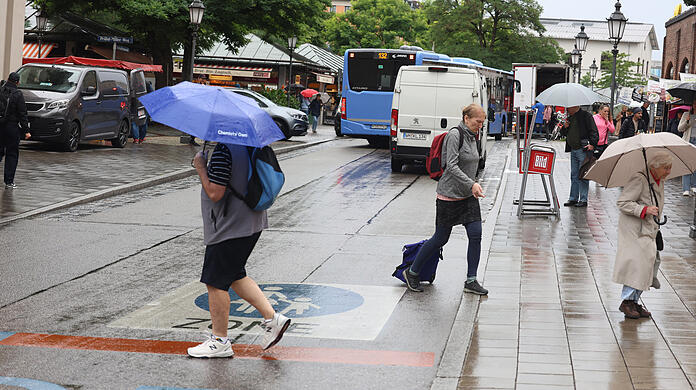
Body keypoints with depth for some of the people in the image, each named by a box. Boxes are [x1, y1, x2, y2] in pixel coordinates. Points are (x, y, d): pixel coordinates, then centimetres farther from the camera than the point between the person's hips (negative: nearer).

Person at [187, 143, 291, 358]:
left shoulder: (223, 150, -24)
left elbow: (215, 193, -25)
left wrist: (200, 166, -12)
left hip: (228, 230, -10)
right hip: (250, 223, 10)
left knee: (215, 283, 3)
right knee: (235, 276, 23)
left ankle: (220, 342, 12)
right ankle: (272, 318, 18)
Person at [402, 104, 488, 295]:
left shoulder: (471, 137, 11)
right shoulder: (455, 134, -15)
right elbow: (452, 166, -23)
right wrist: (471, 184, -31)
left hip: (468, 196, 8)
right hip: (449, 196, -8)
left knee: (475, 235, -2)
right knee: (440, 239, 1)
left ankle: (471, 281, 6)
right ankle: (412, 272, 19)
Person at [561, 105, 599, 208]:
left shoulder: (586, 116, -6)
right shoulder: (570, 117, 16)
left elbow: (594, 132, -10)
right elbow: (566, 134, 25)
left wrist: (592, 144, -20)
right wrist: (565, 127, 4)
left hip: (583, 150, -8)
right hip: (573, 150, 8)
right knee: (574, 175, 11)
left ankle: (583, 200, 0)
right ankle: (573, 198, 17)